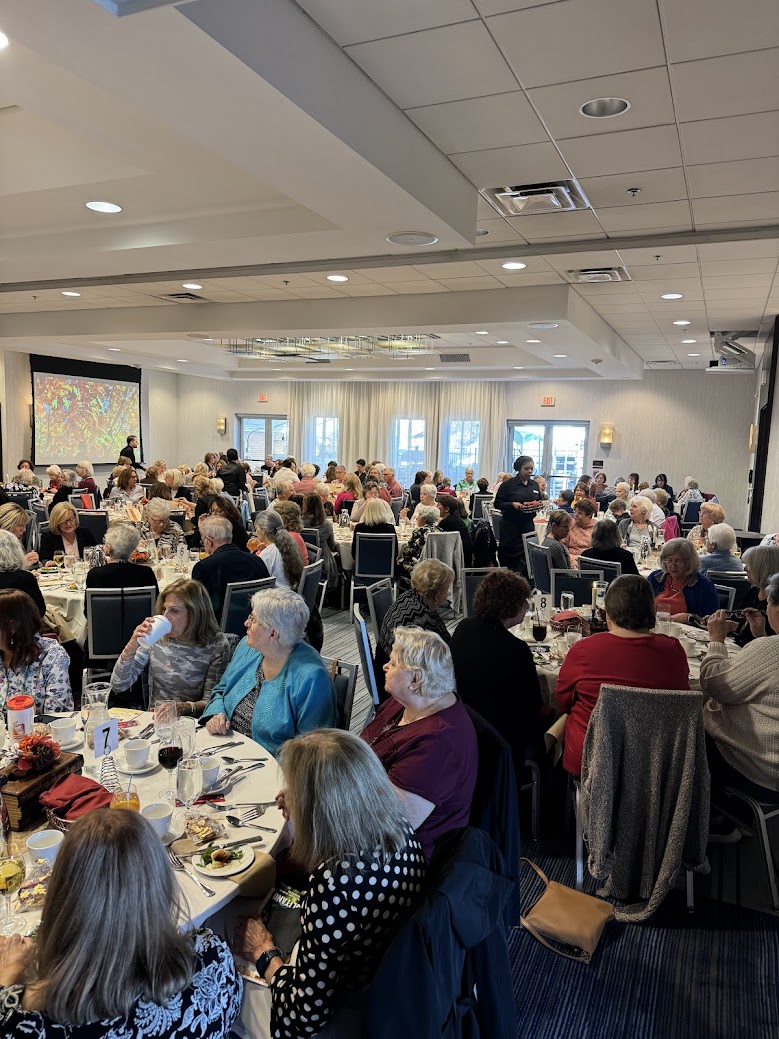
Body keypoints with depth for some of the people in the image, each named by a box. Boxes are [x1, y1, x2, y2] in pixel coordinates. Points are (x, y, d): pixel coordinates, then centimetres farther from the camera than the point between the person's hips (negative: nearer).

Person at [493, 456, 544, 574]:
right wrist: (513, 504, -20)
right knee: (510, 556, -1)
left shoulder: (534, 485, 13)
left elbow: (540, 501, 23)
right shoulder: (508, 484, -3)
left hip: (528, 525, 4)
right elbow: (497, 503, -4)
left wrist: (540, 504, -1)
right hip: (511, 526, -4)